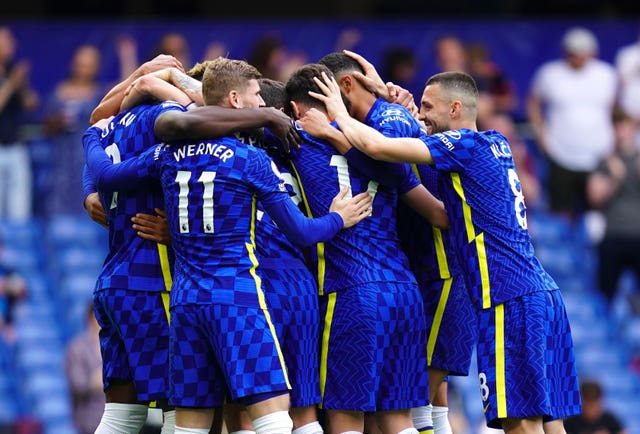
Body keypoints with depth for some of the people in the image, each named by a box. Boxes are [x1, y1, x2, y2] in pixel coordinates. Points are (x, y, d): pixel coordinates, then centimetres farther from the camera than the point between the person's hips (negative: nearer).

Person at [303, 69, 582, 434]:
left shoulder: (466, 144, -8)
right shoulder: (496, 144, 16)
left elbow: (378, 146, -14)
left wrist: (340, 113, 3)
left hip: (510, 299, -9)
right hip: (544, 292, 9)